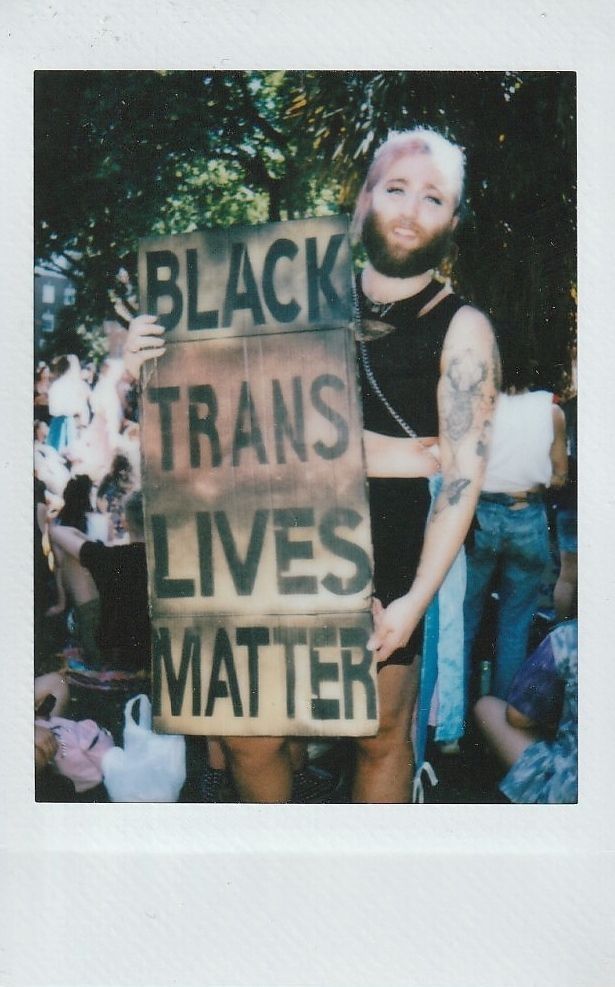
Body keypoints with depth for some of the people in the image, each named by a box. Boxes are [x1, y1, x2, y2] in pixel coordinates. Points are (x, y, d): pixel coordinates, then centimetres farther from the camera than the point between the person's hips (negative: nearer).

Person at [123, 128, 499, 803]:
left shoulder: (460, 329, -3)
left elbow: (464, 474, -8)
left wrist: (416, 599, -15)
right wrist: (148, 368, -4)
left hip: (385, 552, -3)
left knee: (381, 737, 10)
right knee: (248, 739, 7)